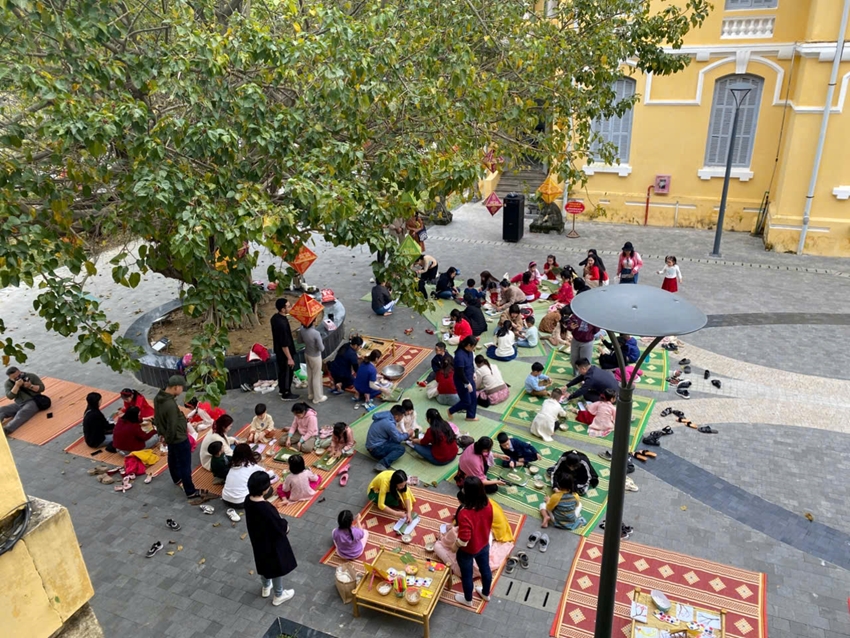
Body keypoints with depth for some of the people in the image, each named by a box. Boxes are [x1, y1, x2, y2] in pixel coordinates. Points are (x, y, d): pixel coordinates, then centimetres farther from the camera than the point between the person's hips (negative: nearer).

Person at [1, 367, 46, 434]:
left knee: (21, 414, -33)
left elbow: (42, 388, -2)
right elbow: (10, 397, -7)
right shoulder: (8, 383, 6)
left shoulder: (31, 376, 1)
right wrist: (17, 385, -18)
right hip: (18, 404, 4)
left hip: (33, 401, -4)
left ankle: (6, 430, -58)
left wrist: (30, 386, -18)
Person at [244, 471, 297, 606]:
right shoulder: (266, 507, -39)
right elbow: (280, 526, -26)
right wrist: (286, 525, -4)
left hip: (257, 539, 7)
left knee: (263, 563, 31)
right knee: (277, 567, 18)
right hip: (272, 542, -7)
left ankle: (266, 587, 56)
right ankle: (279, 595, 39)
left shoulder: (248, 500, -15)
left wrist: (279, 520, 0)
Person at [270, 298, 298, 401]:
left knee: (281, 370, 26)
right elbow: (284, 344, -28)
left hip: (277, 350, 9)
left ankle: (281, 389, 44)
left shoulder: (275, 317, -6)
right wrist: (289, 358, -21)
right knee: (287, 373, 10)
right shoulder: (282, 323, -34)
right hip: (284, 352, -9)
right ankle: (286, 394, 27)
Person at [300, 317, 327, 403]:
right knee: (316, 377, 11)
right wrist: (322, 344, -5)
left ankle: (310, 394, 40)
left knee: (310, 375, 23)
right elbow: (321, 348, -24)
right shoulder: (316, 333, -33)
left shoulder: (302, 330, -11)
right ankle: (318, 398, 26)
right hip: (315, 357, -7)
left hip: (307, 354, 7)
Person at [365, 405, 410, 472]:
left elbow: (395, 434, 20)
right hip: (376, 449, -10)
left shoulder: (386, 416, 5)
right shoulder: (389, 423, -23)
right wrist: (407, 434, 7)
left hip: (373, 444, 10)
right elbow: (398, 438, -10)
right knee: (401, 448, -14)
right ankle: (382, 464, -27)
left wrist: (406, 436, 19)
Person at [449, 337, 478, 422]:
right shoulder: (460, 356, -33)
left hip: (470, 378, 8)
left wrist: (473, 373, 14)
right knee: (466, 401, 5)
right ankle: (451, 411, 28)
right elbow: (460, 373, -28)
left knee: (473, 399, 16)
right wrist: (467, 384, -20)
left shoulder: (469, 351, -7)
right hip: (461, 381, -8)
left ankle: (470, 416, 36)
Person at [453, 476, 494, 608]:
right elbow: (489, 524, -1)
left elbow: (463, 541, -33)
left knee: (467, 575, 22)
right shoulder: (488, 505, -20)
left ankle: (468, 600, 47)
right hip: (484, 545, 5)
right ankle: (486, 593, 55)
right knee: (485, 569, 29)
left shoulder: (465, 513, -40)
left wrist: (456, 532, -14)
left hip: (468, 550, -5)